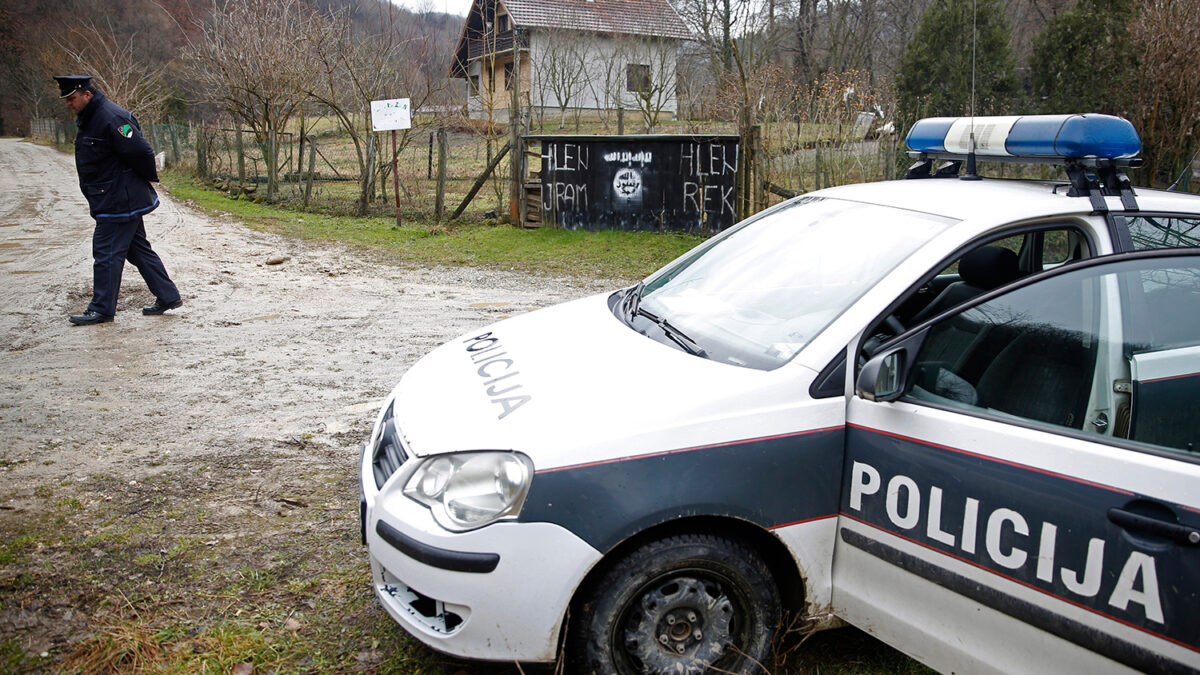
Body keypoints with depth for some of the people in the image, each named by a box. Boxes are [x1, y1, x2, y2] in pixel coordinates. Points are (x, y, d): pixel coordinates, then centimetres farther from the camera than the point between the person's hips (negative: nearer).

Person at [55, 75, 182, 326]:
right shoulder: (89, 119, 13)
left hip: (119, 202, -11)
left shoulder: (111, 118, -20)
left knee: (106, 253, -4)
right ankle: (168, 297, 20)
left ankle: (101, 309, 4)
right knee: (138, 249, 14)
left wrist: (148, 178, -9)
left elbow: (141, 151, -23)